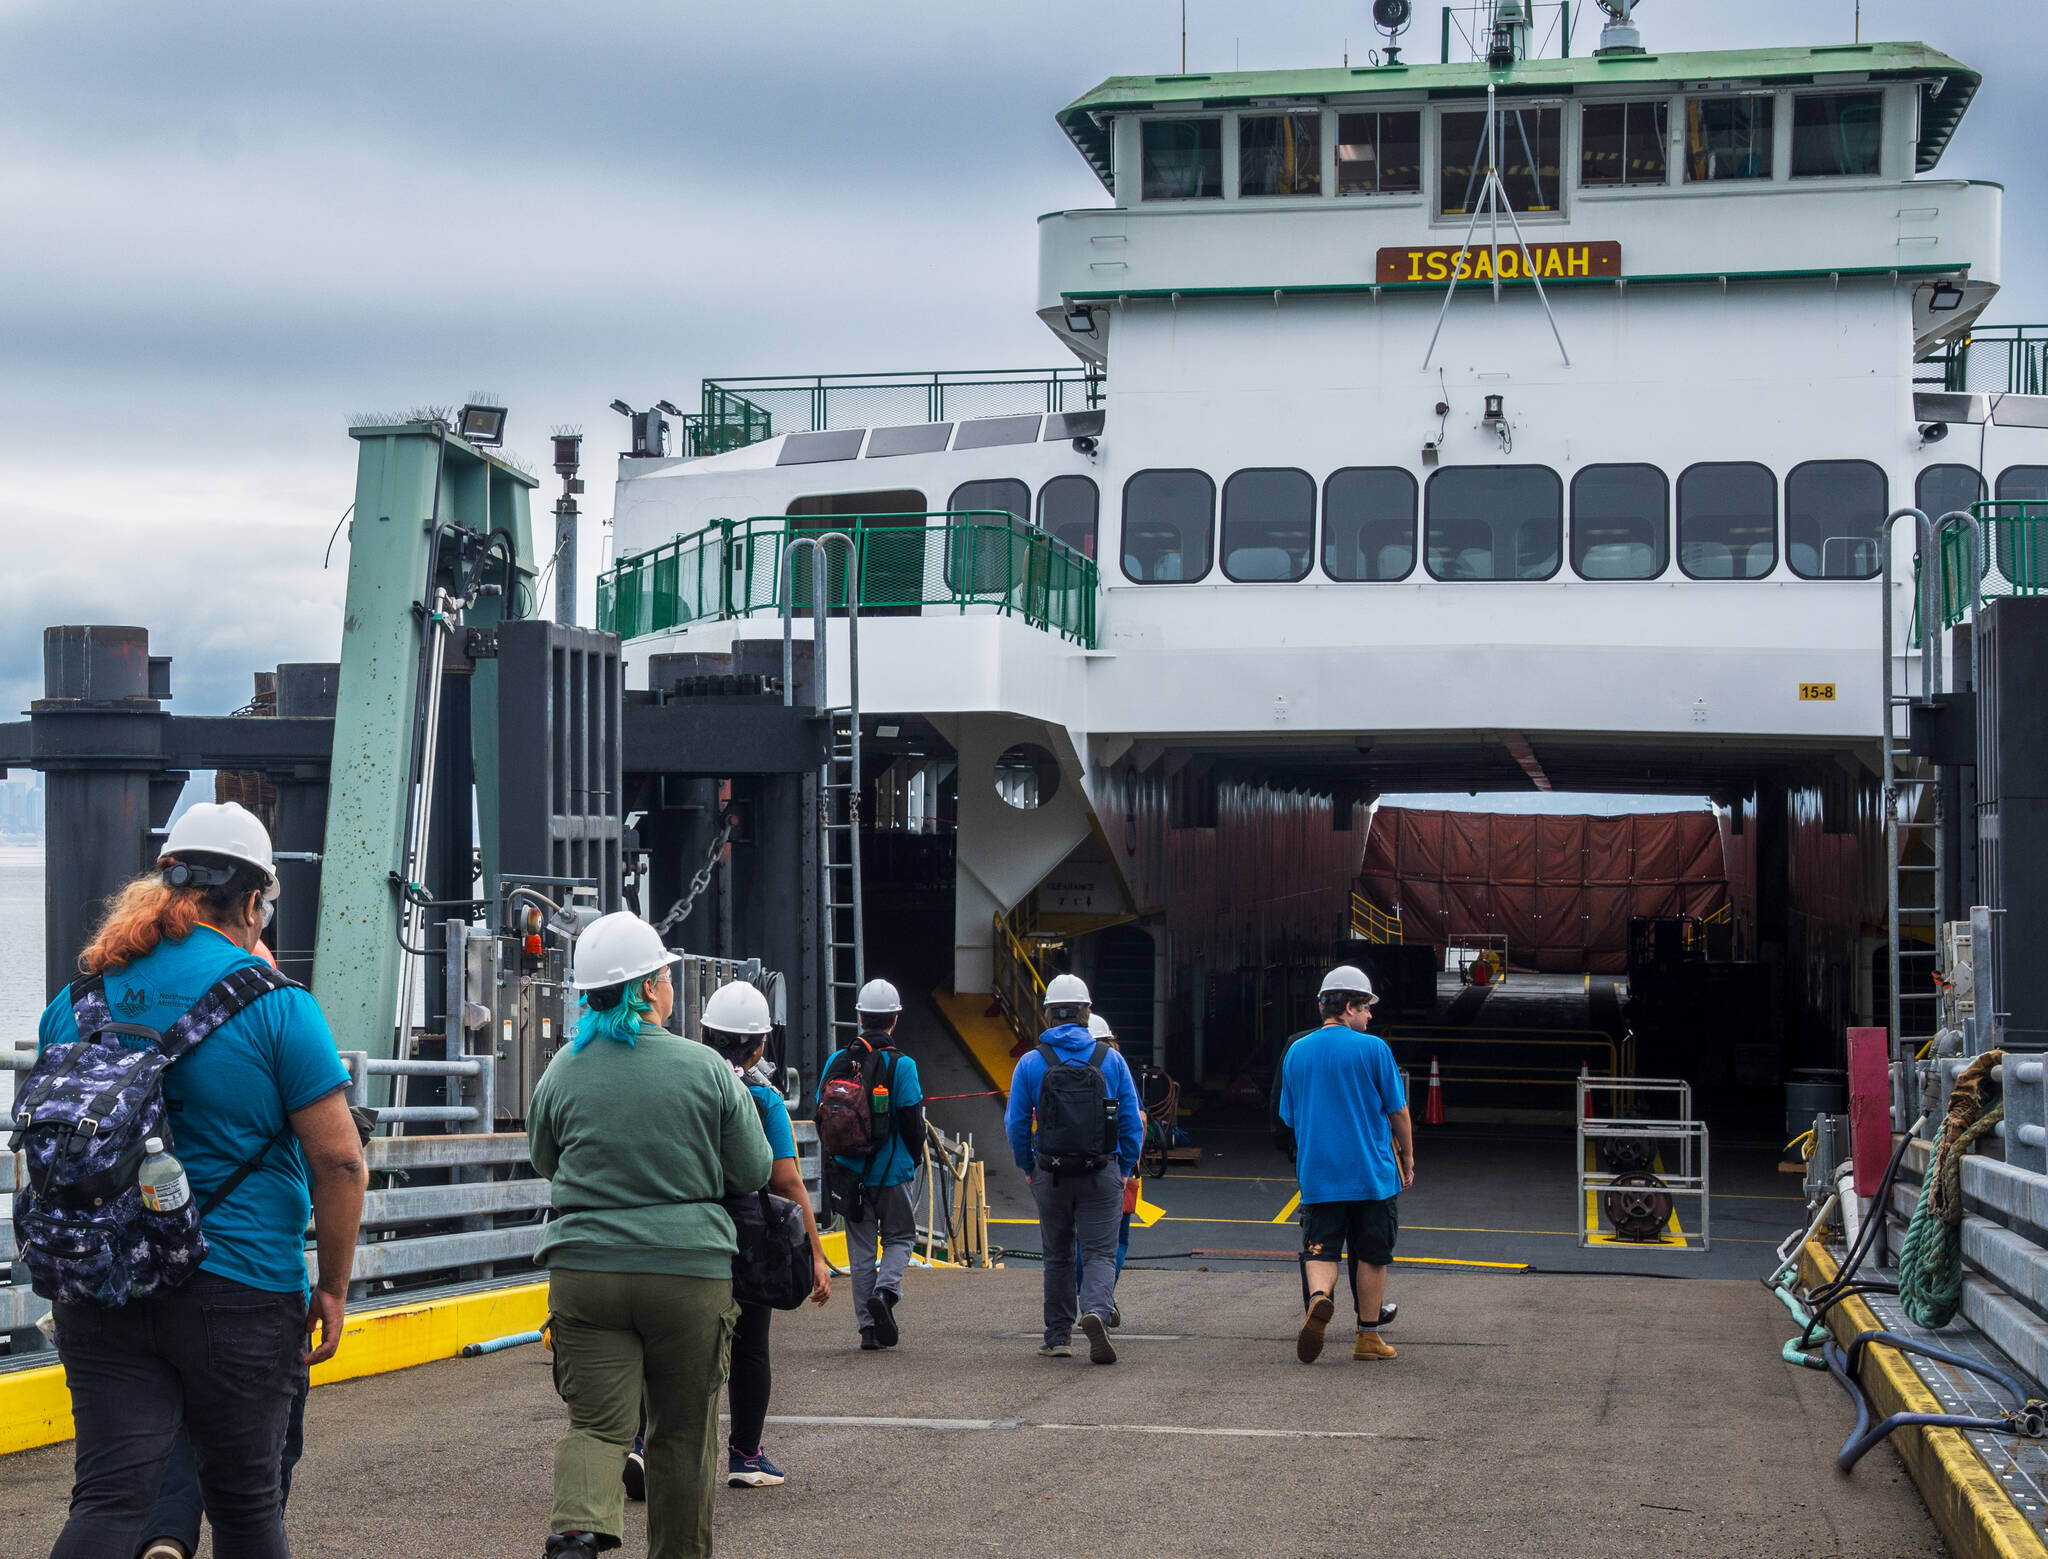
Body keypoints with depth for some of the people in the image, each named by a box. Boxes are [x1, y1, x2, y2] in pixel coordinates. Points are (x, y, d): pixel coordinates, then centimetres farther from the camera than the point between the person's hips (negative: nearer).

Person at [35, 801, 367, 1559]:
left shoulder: (76, 1002, 6)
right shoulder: (274, 1005, -8)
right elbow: (338, 1159, -10)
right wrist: (333, 1287, 1)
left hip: (99, 1295, 3)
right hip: (241, 1291, -3)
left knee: (110, 1496, -1)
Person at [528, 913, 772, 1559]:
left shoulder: (563, 1070, 0)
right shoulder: (707, 1069, -4)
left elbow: (545, 1159, 16)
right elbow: (753, 1173, 4)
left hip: (585, 1267, 1)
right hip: (691, 1269, -1)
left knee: (596, 1422, 0)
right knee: (683, 1432, 13)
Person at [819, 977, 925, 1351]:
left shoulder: (837, 1061, 0)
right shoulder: (900, 1065, -11)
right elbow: (912, 1119, -11)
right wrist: (914, 1158, 7)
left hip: (849, 1173, 3)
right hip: (891, 1171, -3)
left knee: (861, 1249, 10)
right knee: (900, 1236, 13)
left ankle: (868, 1326, 9)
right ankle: (886, 1289, -14)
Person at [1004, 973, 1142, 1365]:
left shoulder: (1031, 1063, -1)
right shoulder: (1110, 1059, 0)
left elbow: (1016, 1123, 0)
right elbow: (1132, 1119, 1)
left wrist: (1027, 1166, 14)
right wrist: (1127, 1167, 12)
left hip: (1051, 1175, 1)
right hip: (1101, 1175, -1)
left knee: (1058, 1256, 14)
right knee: (1100, 1253, -1)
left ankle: (1057, 1337, 16)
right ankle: (1096, 1311, -28)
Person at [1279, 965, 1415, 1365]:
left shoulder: (1296, 1052, 6)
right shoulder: (1372, 1048, -7)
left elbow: (1290, 1118, 15)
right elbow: (1398, 1112, -2)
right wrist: (1407, 1158, 13)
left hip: (1316, 1175, 3)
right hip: (1372, 1173, -3)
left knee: (1320, 1250, 2)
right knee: (1371, 1255, 8)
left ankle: (1319, 1297, -29)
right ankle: (1368, 1336, 13)